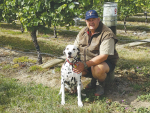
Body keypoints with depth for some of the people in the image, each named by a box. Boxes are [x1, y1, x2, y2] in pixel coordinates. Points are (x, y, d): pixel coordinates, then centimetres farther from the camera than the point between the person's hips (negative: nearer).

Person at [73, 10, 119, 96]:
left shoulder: (107, 34, -21)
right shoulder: (83, 32, 3)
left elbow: (103, 56, -29)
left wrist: (85, 65, -36)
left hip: (106, 62, -7)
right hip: (86, 61, 7)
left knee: (97, 69, -39)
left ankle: (101, 84, -2)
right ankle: (94, 79, 8)